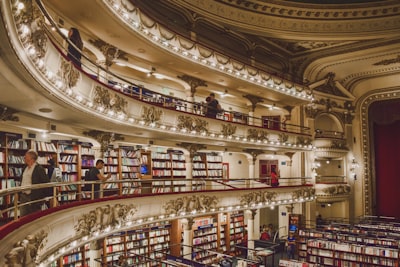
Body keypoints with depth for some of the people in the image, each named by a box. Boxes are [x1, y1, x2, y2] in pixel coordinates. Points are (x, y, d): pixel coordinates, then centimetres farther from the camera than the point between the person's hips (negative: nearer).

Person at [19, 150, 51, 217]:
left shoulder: (39, 169, -11)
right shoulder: (25, 168, 12)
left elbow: (46, 183, -12)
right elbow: (22, 182, 21)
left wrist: (47, 197, -12)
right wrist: (20, 195, 15)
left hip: (35, 197, -7)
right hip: (23, 196, 7)